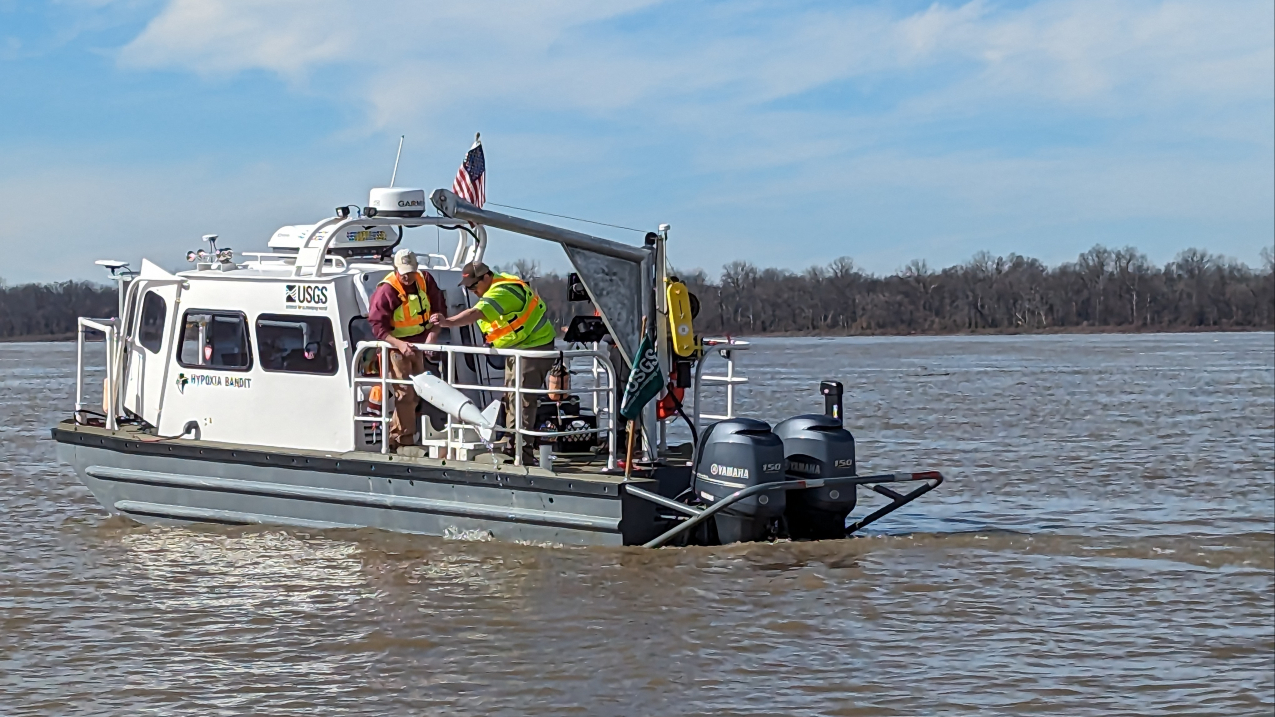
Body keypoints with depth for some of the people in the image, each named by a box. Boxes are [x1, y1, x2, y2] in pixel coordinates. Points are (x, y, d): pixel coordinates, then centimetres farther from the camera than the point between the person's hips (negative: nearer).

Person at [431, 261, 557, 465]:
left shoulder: (501, 292, -25)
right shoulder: (497, 286, 9)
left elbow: (476, 313, -40)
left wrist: (448, 322, -52)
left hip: (533, 348, -11)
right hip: (517, 348, 11)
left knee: (521, 400, -14)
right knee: (510, 398, 14)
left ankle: (523, 453, -14)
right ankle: (513, 446, 21)